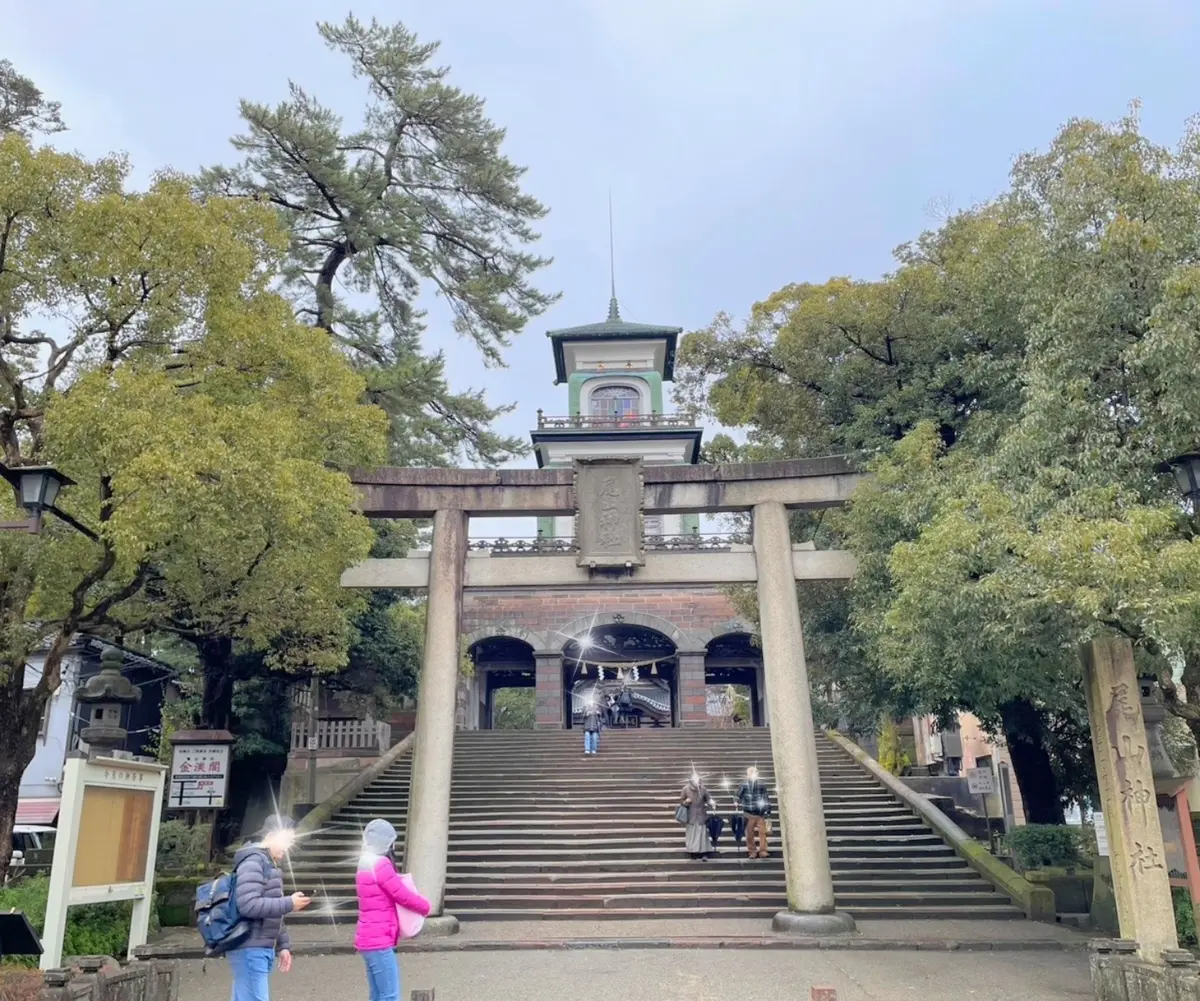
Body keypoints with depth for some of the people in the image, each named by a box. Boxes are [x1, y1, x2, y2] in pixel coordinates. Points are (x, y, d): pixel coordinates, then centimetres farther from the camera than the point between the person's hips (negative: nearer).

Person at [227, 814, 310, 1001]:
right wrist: (289, 904, -19)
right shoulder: (253, 861, -12)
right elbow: (249, 905, -25)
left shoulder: (269, 864, 18)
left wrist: (283, 945, 18)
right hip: (250, 949, -9)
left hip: (263, 949, 9)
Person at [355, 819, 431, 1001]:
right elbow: (403, 896, -13)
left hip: (371, 940, 10)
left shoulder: (366, 864, 13)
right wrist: (425, 907, 4)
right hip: (378, 941, -10)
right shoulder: (380, 865, -17)